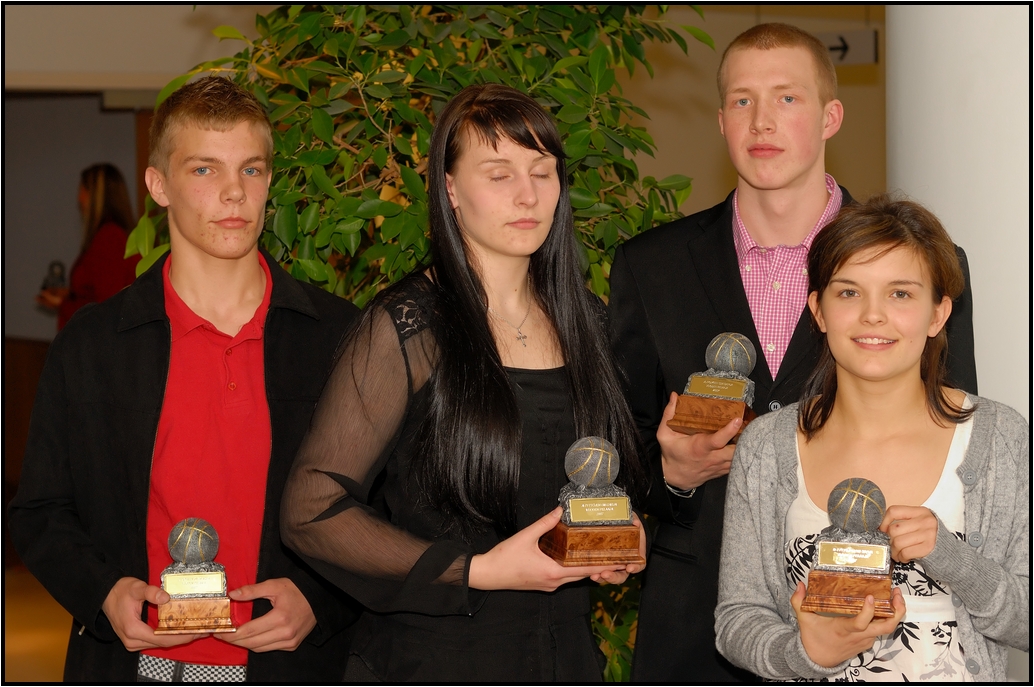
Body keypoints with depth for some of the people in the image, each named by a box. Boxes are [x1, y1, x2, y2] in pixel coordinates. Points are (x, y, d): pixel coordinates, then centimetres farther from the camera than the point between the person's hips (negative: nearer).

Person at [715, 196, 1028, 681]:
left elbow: (1028, 623, -1)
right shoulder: (765, 449, 0)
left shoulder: (1003, 440, -3)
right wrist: (807, 654, -15)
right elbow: (736, 619, 3)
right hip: (815, 677, 1)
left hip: (962, 676, -1)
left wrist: (952, 560, -16)